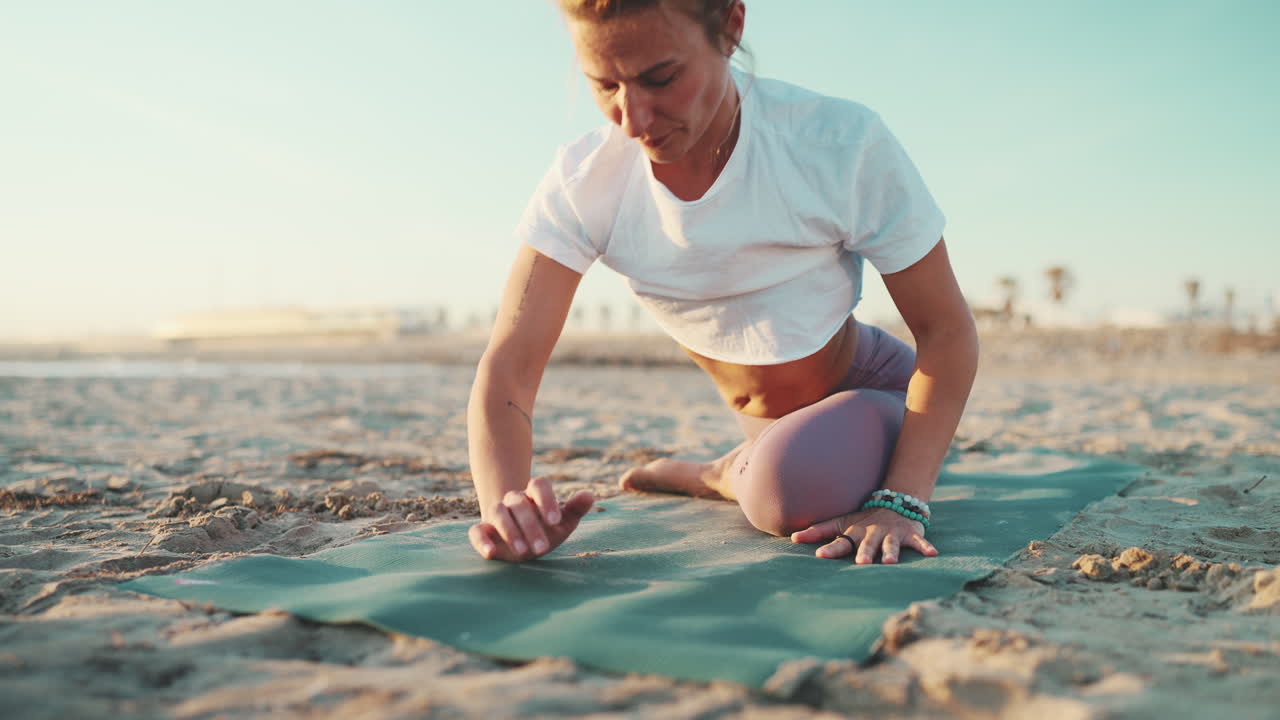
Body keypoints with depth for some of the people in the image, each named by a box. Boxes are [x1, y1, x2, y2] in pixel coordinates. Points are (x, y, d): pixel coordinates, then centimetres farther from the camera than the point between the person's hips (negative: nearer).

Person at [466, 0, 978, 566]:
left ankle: (732, 476, 1)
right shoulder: (584, 182, -21)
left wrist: (900, 502, -33)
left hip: (871, 397, -4)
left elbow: (946, 331, -22)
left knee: (789, 493, -30)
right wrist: (505, 506, -45)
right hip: (764, 424, 4)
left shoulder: (841, 143, -30)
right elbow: (507, 368, -26)